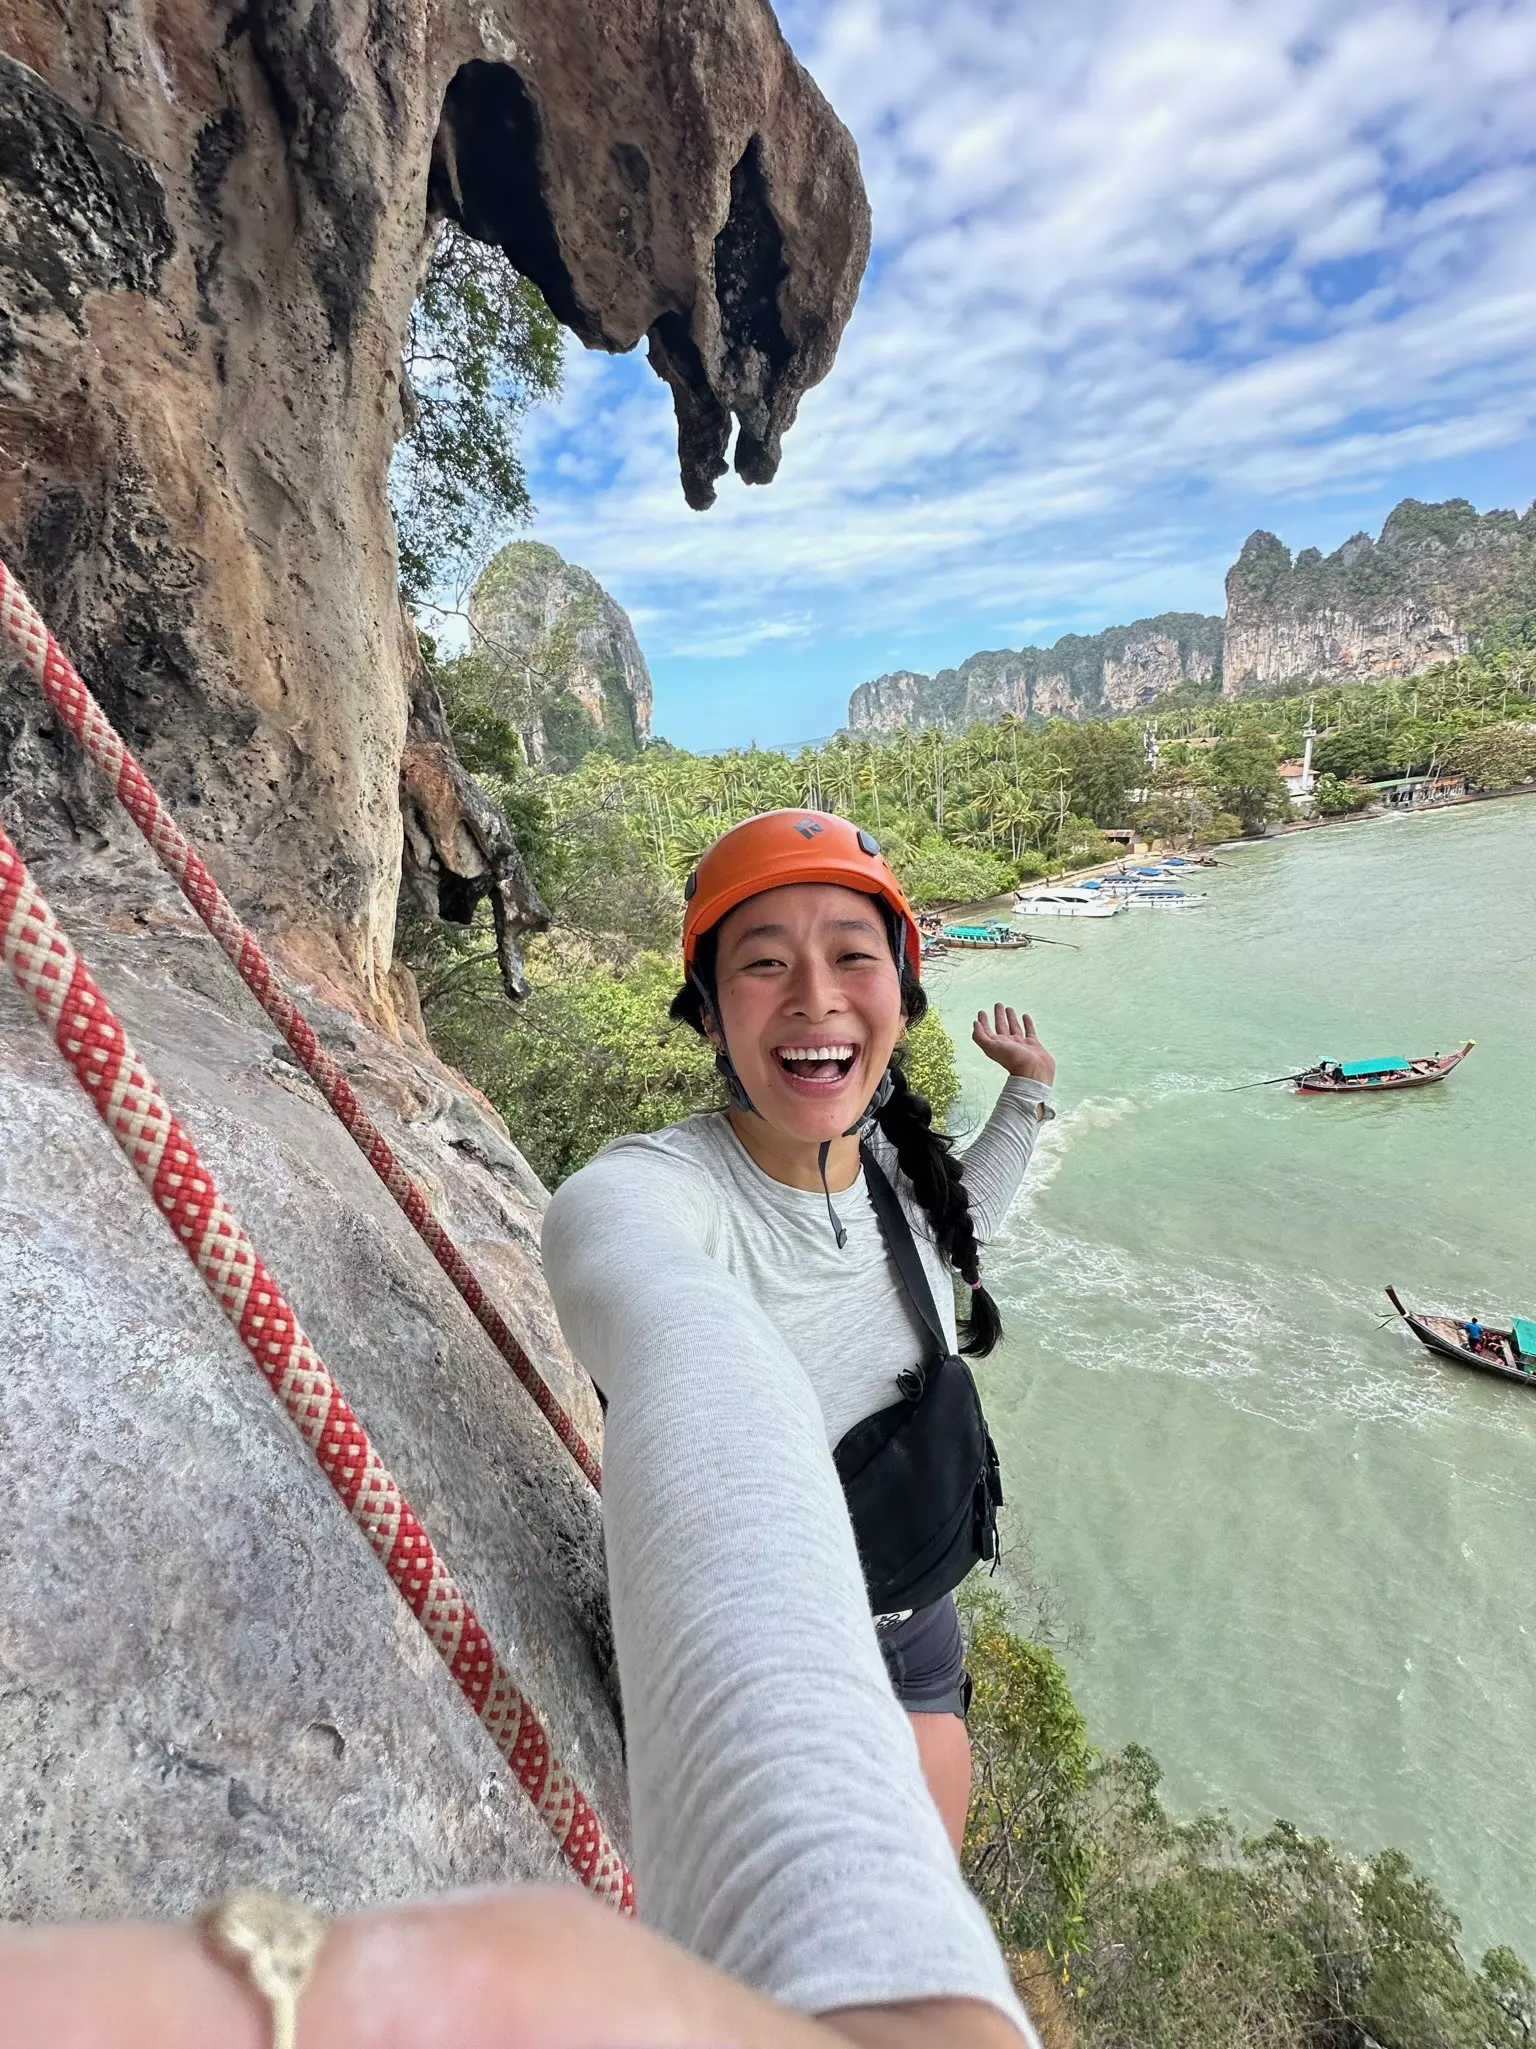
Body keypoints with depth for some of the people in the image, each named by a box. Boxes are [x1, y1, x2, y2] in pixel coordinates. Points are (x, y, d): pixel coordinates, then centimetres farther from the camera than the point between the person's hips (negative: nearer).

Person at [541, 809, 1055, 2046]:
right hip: (758, 1660, -5)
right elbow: (716, 1409, -58)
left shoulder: (888, 1151, -13)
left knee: (935, 1866, 24)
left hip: (911, 1619, 6)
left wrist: (1028, 1098, 1)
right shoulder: (636, 1198, -35)